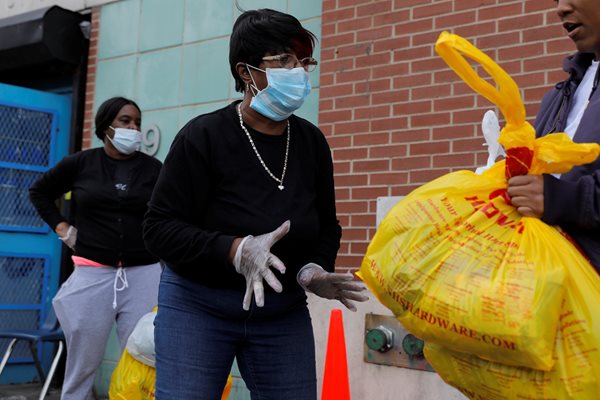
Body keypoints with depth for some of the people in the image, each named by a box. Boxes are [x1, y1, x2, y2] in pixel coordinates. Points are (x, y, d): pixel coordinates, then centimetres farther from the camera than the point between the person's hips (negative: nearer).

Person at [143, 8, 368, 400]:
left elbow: (327, 228, 10)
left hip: (284, 313, 4)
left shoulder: (312, 142, 1)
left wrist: (313, 270, -11)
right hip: (198, 306, -4)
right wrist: (235, 251, -28)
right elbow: (160, 227, -14)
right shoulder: (203, 136, -13)